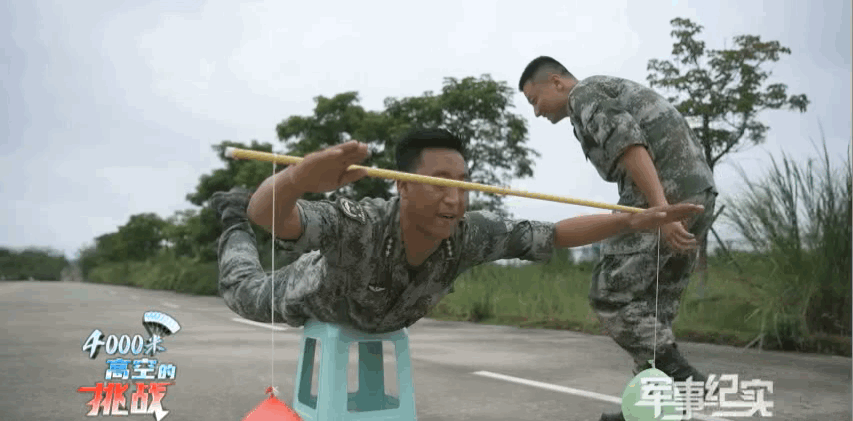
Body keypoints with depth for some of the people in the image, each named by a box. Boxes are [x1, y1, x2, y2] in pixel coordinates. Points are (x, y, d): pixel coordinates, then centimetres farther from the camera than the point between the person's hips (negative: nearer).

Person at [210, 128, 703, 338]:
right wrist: (299, 177, -92)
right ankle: (232, 218, 50)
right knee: (246, 294, 26)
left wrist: (635, 220, -47)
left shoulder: (469, 233, -42)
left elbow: (555, 234, -36)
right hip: (322, 295, -4)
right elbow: (267, 212, -68)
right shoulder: (359, 223, -54)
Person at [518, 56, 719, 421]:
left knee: (610, 294, -4)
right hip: (697, 190, 10)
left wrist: (660, 209, -27)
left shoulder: (584, 95, 0)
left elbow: (628, 143, -18)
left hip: (666, 193, -10)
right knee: (654, 306, 12)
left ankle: (680, 379, -6)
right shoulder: (611, 93, 31)